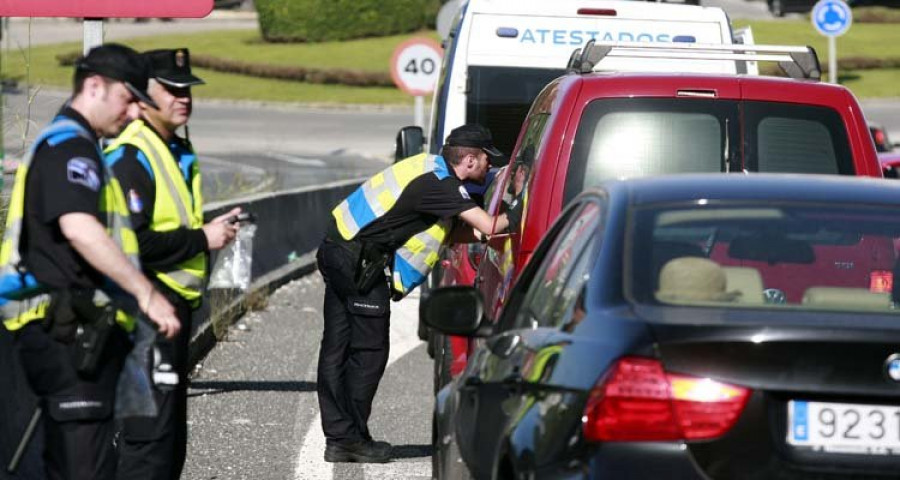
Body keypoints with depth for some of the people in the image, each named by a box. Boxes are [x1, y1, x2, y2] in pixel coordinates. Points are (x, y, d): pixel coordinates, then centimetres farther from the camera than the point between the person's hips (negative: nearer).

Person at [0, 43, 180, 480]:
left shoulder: (64, 144, 24)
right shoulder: (69, 145, -10)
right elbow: (79, 227, -26)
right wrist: (146, 294, -26)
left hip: (70, 334, 11)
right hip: (70, 333, -11)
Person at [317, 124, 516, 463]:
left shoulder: (433, 169, 13)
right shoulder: (439, 184, -16)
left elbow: (452, 233, 18)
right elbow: (489, 227, -20)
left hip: (339, 247, 10)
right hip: (361, 260, -10)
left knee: (337, 348, 9)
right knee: (369, 351, -3)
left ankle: (338, 438, 13)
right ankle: (354, 439, 2)